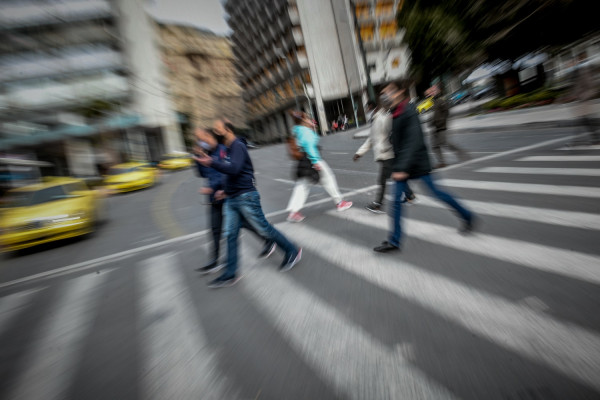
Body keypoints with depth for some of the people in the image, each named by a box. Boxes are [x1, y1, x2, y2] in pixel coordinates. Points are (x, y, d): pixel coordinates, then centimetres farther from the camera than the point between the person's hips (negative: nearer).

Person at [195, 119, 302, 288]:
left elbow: (234, 169, -27)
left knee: (264, 228, 0)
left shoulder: (237, 146, -11)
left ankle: (292, 251, 18)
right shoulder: (228, 150, 18)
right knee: (230, 235, 8)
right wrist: (226, 190, 17)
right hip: (231, 199, 9)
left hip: (246, 197, -9)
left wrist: (211, 163, -25)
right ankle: (230, 274, 17)